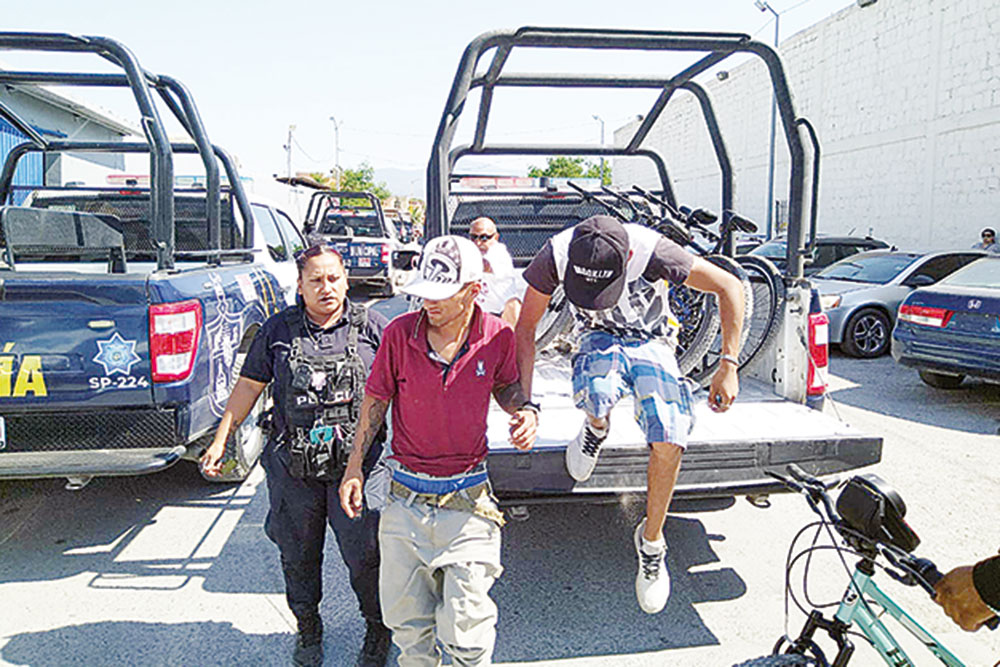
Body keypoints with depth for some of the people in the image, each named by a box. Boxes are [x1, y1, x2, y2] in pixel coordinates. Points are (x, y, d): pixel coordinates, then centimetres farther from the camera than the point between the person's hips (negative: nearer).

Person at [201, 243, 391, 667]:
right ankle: (307, 628, 40)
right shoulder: (278, 330, 4)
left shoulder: (371, 327, 1)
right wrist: (220, 441, 6)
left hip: (357, 463, -2)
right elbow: (248, 386, 9)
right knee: (298, 554, 15)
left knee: (363, 554, 3)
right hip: (292, 467, 2)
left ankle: (377, 631, 29)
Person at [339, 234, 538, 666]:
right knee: (406, 622, 17)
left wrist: (526, 411, -10)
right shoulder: (400, 332, -9)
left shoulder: (497, 336, -8)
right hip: (405, 499, 1)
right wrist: (354, 467, 6)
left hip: (467, 502, -1)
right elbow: (376, 400, 4)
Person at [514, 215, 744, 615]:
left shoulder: (652, 251, -31)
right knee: (597, 396, -38)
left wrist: (728, 366, -23)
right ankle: (596, 427, 2)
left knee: (669, 441, -24)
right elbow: (526, 326, -13)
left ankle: (651, 541, 3)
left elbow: (729, 287, -19)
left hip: (650, 342, 0)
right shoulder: (557, 254, -25)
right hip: (600, 339, 1)